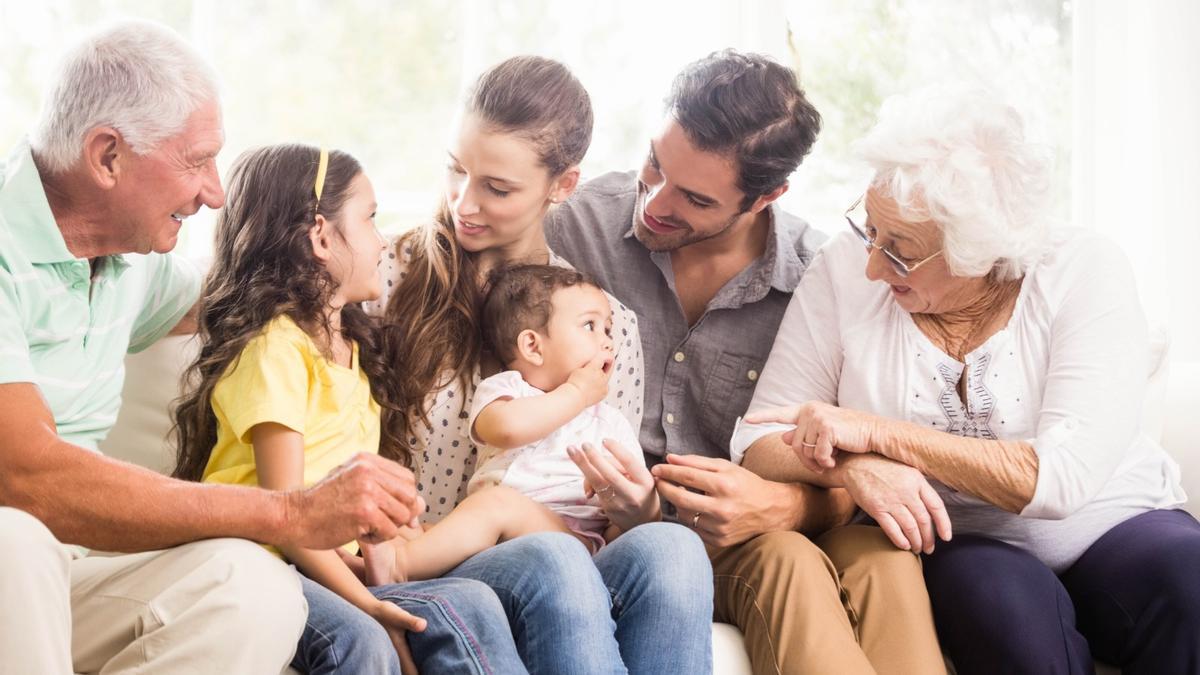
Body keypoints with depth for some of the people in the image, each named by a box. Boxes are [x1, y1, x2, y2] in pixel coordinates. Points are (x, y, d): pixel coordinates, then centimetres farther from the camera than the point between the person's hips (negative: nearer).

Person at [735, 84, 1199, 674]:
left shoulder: (1085, 272, -12)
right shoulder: (845, 272, -7)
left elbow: (1062, 478, -22)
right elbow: (759, 439, -7)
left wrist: (874, 432, -26)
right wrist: (854, 467, -29)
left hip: (1113, 529, 1)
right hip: (957, 544, 0)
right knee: (1013, 604, -35)